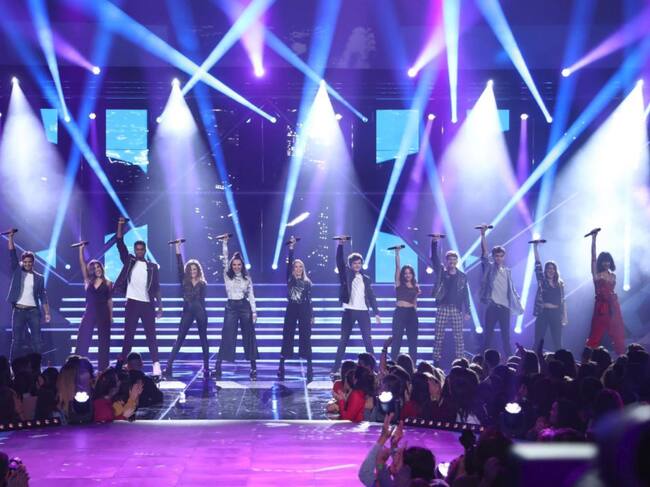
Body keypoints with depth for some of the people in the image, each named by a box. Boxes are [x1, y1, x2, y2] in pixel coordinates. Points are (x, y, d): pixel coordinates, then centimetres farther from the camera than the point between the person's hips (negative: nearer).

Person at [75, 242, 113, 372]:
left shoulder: (108, 283, 3)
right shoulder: (88, 281, 7)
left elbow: (109, 300, 5)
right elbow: (82, 264, 0)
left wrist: (111, 316, 3)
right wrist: (81, 249, -6)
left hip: (103, 313, -2)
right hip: (90, 313, 2)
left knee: (103, 342, 2)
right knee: (82, 340, -4)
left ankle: (103, 369, 7)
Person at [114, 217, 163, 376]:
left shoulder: (152, 266, 6)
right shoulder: (129, 262, 7)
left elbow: (156, 287, 6)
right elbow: (120, 244, -1)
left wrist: (160, 306, 1)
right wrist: (120, 226, -9)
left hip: (147, 304, 0)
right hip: (132, 303, 0)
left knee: (151, 335, 0)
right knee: (128, 335, 3)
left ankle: (156, 364, -3)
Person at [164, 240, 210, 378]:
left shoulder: (202, 284, 7)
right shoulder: (184, 282, 8)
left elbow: (202, 299, 5)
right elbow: (180, 266, 0)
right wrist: (177, 248, -6)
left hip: (200, 312, 0)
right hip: (187, 312, 0)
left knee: (203, 339, 6)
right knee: (179, 339, -4)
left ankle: (206, 368, 11)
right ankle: (169, 366, -10)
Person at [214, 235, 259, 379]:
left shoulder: (247, 278, 5)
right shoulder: (227, 276, 3)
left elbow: (251, 295, 5)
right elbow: (225, 259, -5)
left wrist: (254, 312, 0)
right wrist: (224, 243, -10)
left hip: (245, 307, 1)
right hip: (231, 307, -1)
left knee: (249, 337, 3)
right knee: (227, 336, -4)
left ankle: (253, 367, 8)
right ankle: (218, 367, -4)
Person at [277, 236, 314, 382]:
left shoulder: (307, 282, 6)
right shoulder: (290, 280, 4)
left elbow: (309, 299, 7)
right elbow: (288, 263, -7)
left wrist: (311, 315, 4)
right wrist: (291, 248, -13)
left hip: (304, 310, 0)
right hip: (291, 309, 0)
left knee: (305, 337, 0)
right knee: (287, 337, 1)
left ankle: (309, 368, 1)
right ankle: (281, 366, 3)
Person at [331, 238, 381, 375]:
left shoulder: (366, 279, 12)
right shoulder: (346, 274, 5)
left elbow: (371, 296, 12)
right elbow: (339, 261, -10)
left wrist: (376, 313, 6)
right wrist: (340, 244, -22)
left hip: (363, 311, 2)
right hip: (349, 311, -2)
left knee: (368, 340, 1)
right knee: (344, 340, 1)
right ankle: (336, 367, 2)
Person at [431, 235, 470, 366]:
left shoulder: (462, 276, 8)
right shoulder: (440, 272, 5)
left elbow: (465, 294, 8)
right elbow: (434, 258, -7)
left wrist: (467, 311, 2)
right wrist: (434, 243, -20)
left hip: (457, 310, 1)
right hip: (442, 308, -1)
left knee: (458, 338, 0)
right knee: (439, 337, -1)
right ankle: (436, 362, 1)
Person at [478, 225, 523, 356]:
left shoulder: (507, 271, 15)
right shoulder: (489, 268, 3)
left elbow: (512, 289, 18)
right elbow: (484, 252, -10)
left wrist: (518, 304, 11)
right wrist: (483, 234, -20)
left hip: (505, 307, 4)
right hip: (492, 306, -4)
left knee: (506, 336, 5)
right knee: (488, 334, -2)